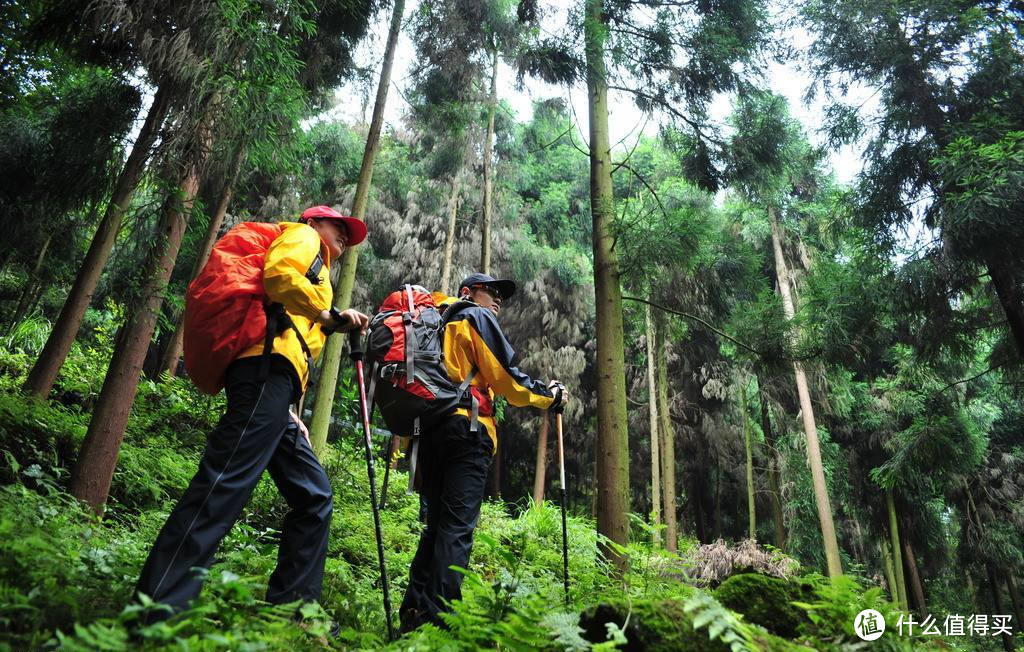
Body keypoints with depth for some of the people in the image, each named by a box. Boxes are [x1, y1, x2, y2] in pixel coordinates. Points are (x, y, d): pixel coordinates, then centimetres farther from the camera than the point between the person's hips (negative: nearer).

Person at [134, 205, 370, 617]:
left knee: (314, 497, 9)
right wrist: (331, 316, -7)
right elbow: (278, 273, -10)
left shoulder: (315, 271, 37)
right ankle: (158, 613, -21)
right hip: (268, 368, -10)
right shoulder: (303, 236, 15)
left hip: (273, 382, 10)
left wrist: (289, 413, 19)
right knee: (225, 484, -19)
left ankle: (291, 607, 11)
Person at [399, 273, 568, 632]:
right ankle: (440, 616, -16)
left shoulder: (441, 324, 28)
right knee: (458, 526, -11)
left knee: (437, 522, 11)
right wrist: (548, 395, 7)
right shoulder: (478, 318, 5)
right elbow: (503, 375, -6)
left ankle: (414, 612, 8)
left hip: (428, 429, 8)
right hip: (467, 428, -8)